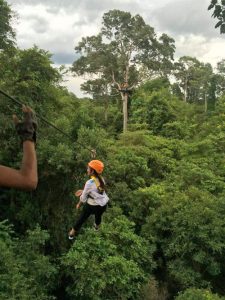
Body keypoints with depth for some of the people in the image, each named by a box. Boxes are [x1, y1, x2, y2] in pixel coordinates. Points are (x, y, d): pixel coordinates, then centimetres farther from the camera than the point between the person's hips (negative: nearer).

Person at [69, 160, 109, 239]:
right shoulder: (102, 179, -9)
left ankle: (72, 233, 39)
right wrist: (83, 191, 11)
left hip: (92, 205, -5)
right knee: (98, 216, 35)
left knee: (82, 218, 19)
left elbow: (83, 197, -15)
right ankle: (97, 227, 64)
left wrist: (79, 204, 5)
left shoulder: (89, 183, -28)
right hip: (103, 204, 5)